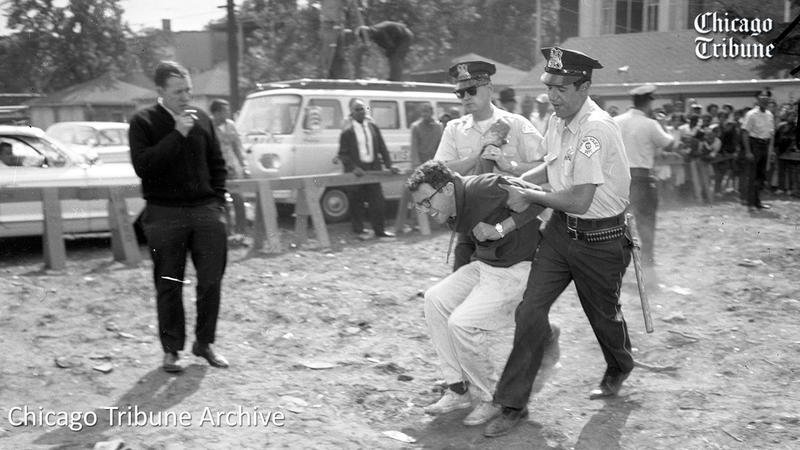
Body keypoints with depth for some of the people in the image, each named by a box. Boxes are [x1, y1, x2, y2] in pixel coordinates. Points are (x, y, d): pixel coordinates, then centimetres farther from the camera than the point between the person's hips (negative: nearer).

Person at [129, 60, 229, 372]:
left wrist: (217, 201, 7)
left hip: (205, 209, 3)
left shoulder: (201, 119, 8)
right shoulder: (143, 122, -3)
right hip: (164, 214, -3)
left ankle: (204, 342, 20)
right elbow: (143, 166, -17)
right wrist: (177, 135, -18)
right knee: (169, 285, 4)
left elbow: (217, 163, 16)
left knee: (212, 279, 3)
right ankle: (171, 349, 16)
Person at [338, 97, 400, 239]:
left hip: (373, 169, 4)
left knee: (377, 201, 5)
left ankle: (379, 230, 14)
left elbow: (382, 148, 10)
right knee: (356, 203, 3)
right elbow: (343, 154, -6)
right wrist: (353, 168, -18)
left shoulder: (373, 127, 9)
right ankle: (359, 231, 15)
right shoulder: (347, 131, -5)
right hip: (357, 172, -4)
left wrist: (389, 165, 0)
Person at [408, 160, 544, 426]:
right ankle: (459, 389, 3)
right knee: (435, 299, -3)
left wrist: (500, 229, -24)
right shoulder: (450, 213, 1)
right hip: (484, 264, 9)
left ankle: (490, 399, 2)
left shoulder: (484, 188, -25)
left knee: (462, 323, -19)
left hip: (517, 270, -9)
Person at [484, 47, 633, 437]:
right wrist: (515, 183, 7)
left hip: (599, 238, -6)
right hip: (560, 229, 6)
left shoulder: (597, 129, -25)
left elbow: (580, 201, -26)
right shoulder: (559, 121, 1)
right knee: (530, 310, -4)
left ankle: (619, 369, 50)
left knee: (603, 313, 17)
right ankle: (513, 405, 5)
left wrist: (529, 197, -15)